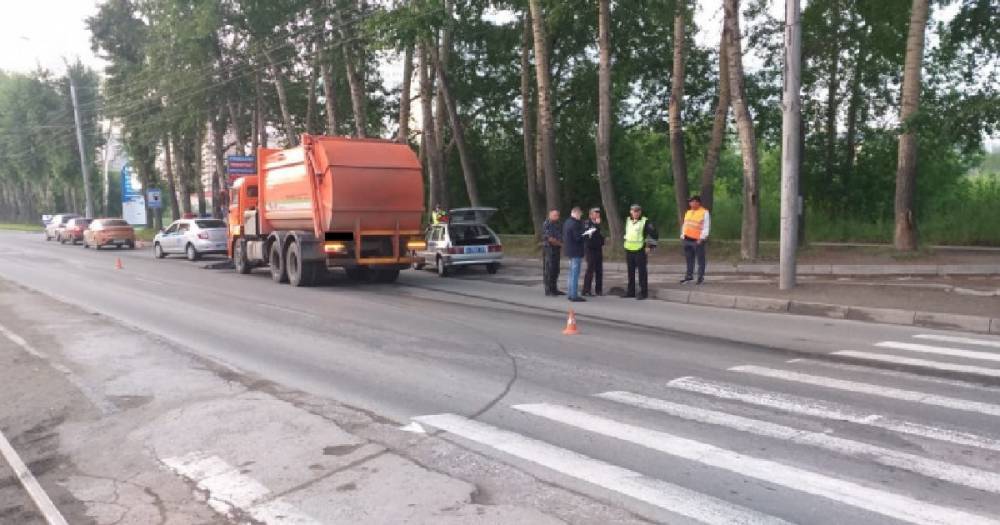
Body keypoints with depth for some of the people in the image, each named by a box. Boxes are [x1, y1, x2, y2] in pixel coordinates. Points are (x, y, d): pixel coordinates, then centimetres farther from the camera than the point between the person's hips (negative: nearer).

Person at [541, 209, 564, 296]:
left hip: (556, 249, 8)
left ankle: (554, 289, 17)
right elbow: (550, 238, -17)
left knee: (555, 270, 10)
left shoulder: (557, 224, 15)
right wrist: (560, 243, -8)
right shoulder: (546, 224, -11)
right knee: (548, 270, -4)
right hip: (548, 249, -8)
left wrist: (561, 245, 3)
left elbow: (560, 236, 21)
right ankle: (548, 290, 0)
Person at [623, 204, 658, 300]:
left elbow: (654, 234, -9)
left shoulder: (645, 221, -8)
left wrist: (650, 246, -12)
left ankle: (643, 292, 5)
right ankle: (631, 291, 21)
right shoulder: (627, 221, 10)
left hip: (640, 250, -6)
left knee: (642, 271, -1)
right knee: (630, 271, 12)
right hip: (629, 250, 6)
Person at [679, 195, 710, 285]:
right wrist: (682, 236, 12)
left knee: (700, 260, 1)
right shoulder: (688, 212, 15)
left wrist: (702, 238, -17)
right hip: (687, 240, 7)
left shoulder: (704, 213, -7)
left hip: (697, 240, -7)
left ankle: (701, 277, 8)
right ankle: (689, 276, 23)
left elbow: (706, 227, -12)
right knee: (689, 259, 14)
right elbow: (684, 225, 20)